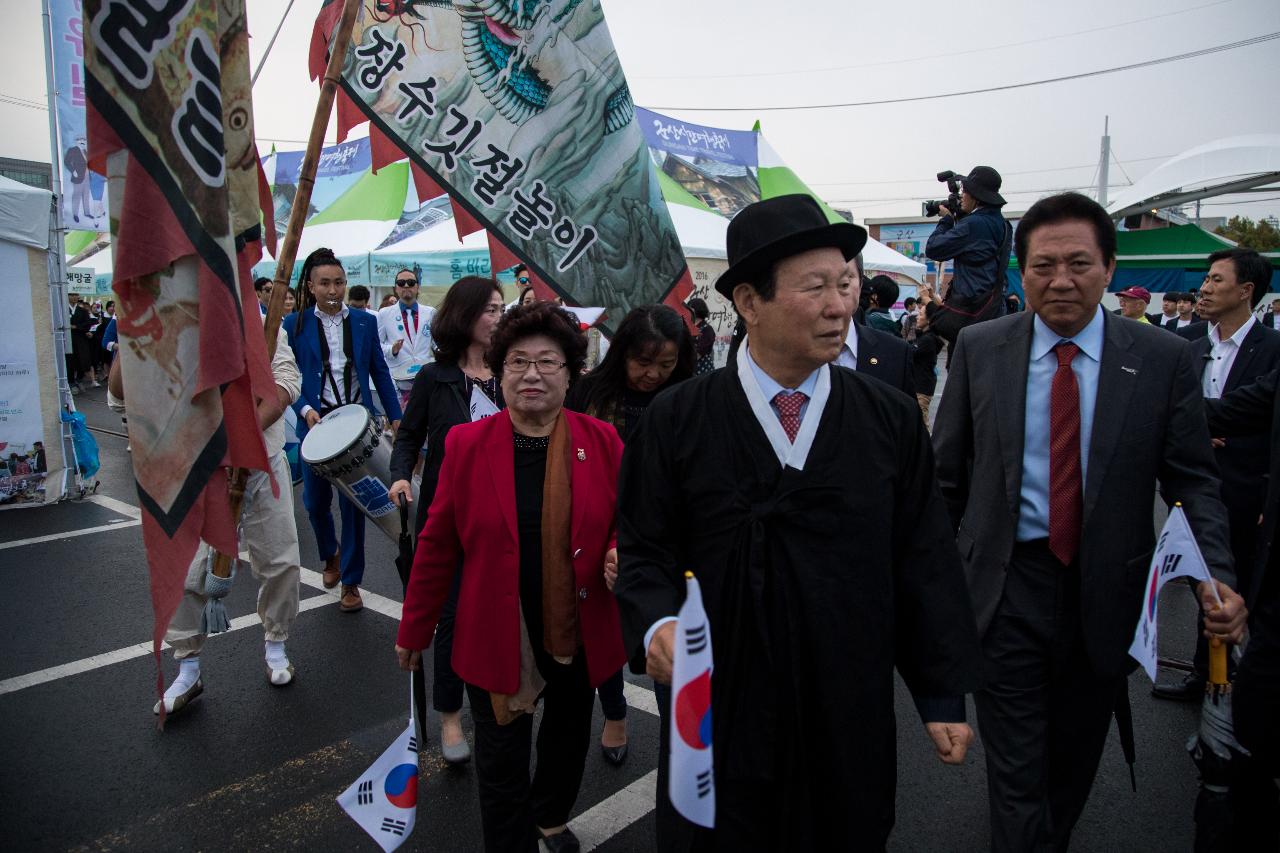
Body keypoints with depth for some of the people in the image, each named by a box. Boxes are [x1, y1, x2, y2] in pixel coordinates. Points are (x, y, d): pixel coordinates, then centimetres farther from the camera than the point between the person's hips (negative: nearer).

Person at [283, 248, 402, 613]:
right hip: (316, 422, 0)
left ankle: (351, 582, 13)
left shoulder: (365, 322, 4)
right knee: (315, 500, 10)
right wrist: (305, 410, -18)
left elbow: (379, 372, 7)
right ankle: (330, 554, 41)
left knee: (353, 501, 2)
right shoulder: (295, 325, 0)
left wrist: (396, 417, 2)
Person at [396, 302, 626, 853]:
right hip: (497, 638, -2)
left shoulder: (602, 442, -7)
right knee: (502, 763, 9)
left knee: (569, 740, 25)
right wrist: (414, 630, 3)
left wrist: (622, 554, -20)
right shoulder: (466, 444, -9)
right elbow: (437, 545, -3)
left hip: (580, 635, 3)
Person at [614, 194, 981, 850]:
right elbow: (644, 549, -2)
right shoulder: (675, 422, -9)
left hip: (850, 720, 2)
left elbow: (923, 559, 1)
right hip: (718, 712, -1)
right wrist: (656, 623, -22)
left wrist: (943, 695, 4)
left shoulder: (893, 420, -3)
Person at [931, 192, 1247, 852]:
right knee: (1016, 767, 5)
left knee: (1075, 760, 22)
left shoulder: (1165, 360, -4)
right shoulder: (978, 349, -3)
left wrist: (1216, 575, -16)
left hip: (1105, 589, 2)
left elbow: (1193, 481, -1)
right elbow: (947, 470, 2)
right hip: (1006, 583, -1)